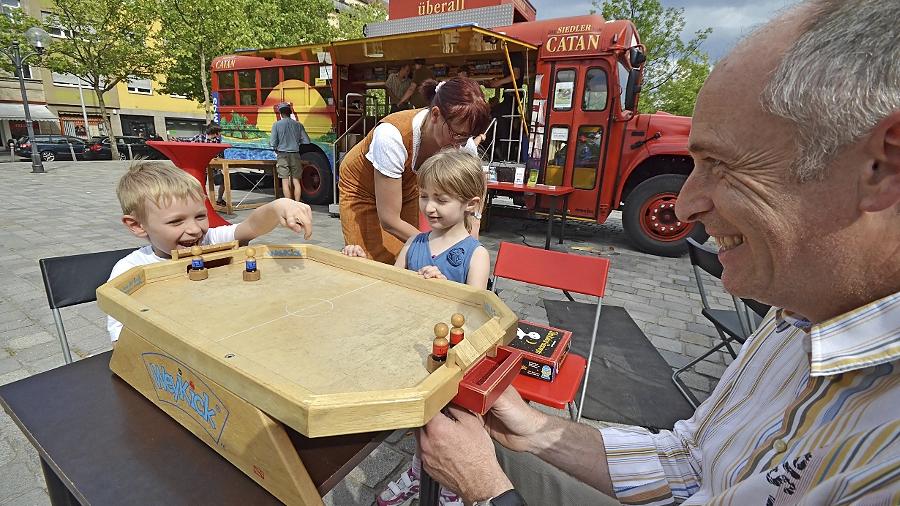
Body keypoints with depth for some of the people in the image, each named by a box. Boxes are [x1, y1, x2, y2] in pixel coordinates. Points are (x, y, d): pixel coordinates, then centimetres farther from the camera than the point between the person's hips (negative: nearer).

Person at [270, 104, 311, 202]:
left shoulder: (277, 124, -4)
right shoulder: (298, 124, 1)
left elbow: (273, 143, -5)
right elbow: (306, 141, 3)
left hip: (283, 155, -2)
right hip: (295, 155, 2)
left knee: (285, 182, 1)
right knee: (296, 181, 6)